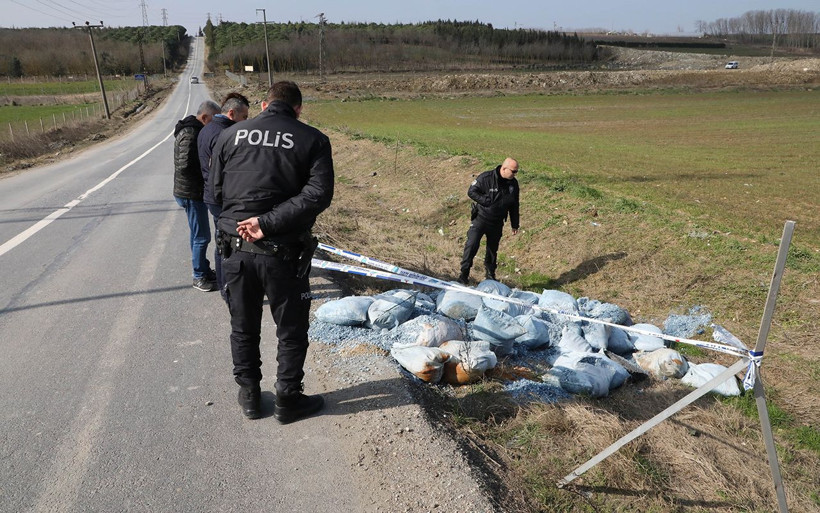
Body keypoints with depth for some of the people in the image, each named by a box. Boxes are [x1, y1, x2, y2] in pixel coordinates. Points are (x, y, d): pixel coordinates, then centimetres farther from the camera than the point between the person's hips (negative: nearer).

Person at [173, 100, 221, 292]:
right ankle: (199, 277, 10)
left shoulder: (194, 130, 12)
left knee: (198, 235, 19)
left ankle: (204, 270, 32)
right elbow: (185, 166, -26)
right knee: (201, 237, -2)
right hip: (192, 194, -10)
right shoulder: (190, 135, -20)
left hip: (194, 192, 10)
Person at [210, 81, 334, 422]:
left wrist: (241, 217, 13)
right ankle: (288, 400, 26)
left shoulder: (230, 135, 5)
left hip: (235, 249, 3)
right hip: (283, 253, -3)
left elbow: (216, 192, 7)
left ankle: (249, 396, 34)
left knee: (243, 328, 20)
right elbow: (319, 194, -16)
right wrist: (269, 223, -18)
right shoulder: (312, 139, -3)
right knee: (291, 331, 14)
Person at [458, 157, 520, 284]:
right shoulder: (486, 177, -17)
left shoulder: (513, 183, 1)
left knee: (493, 249, 15)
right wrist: (487, 201, -23)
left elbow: (514, 206, 10)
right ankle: (464, 274, -1)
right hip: (480, 218, -4)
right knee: (472, 245, -12)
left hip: (497, 223, 5)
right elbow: (471, 191, -14)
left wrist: (515, 225, 12)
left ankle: (490, 274, 32)